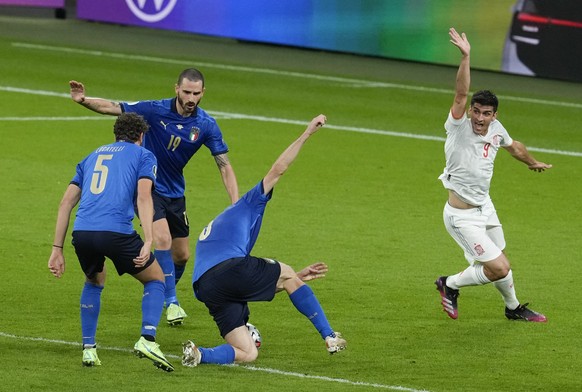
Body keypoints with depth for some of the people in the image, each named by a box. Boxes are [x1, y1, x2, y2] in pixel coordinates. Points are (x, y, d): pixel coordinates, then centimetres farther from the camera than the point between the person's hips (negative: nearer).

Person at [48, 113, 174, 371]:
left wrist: (57, 249, 21)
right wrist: (148, 241, -11)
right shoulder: (143, 156, 16)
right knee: (155, 280, 18)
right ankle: (147, 339, -4)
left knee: (94, 282, 33)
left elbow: (66, 202, 21)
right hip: (116, 231, -4)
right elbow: (143, 197, -2)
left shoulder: (92, 156, 30)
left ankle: (88, 349, 23)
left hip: (82, 232, 4)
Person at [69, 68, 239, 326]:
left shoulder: (206, 125, -11)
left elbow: (224, 166, -10)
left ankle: (165, 293, 38)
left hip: (175, 192, 4)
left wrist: (236, 205, -20)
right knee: (163, 239, -24)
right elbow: (113, 108, -12)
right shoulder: (155, 111, -17)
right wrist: (83, 100, -30)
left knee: (182, 255, 9)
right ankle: (171, 302, -15)